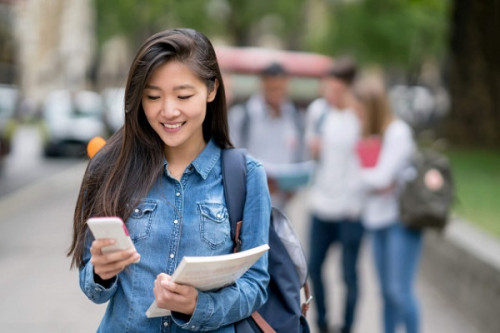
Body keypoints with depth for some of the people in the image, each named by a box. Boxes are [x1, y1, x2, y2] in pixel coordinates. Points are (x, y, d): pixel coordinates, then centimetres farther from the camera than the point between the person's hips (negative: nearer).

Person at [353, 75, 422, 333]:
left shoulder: (398, 132, -13)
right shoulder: (371, 133, 9)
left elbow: (381, 177, -16)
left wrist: (358, 174, -1)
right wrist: (375, 184, -10)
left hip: (402, 218, -7)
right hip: (379, 217, 7)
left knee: (399, 290, -9)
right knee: (386, 290, 11)